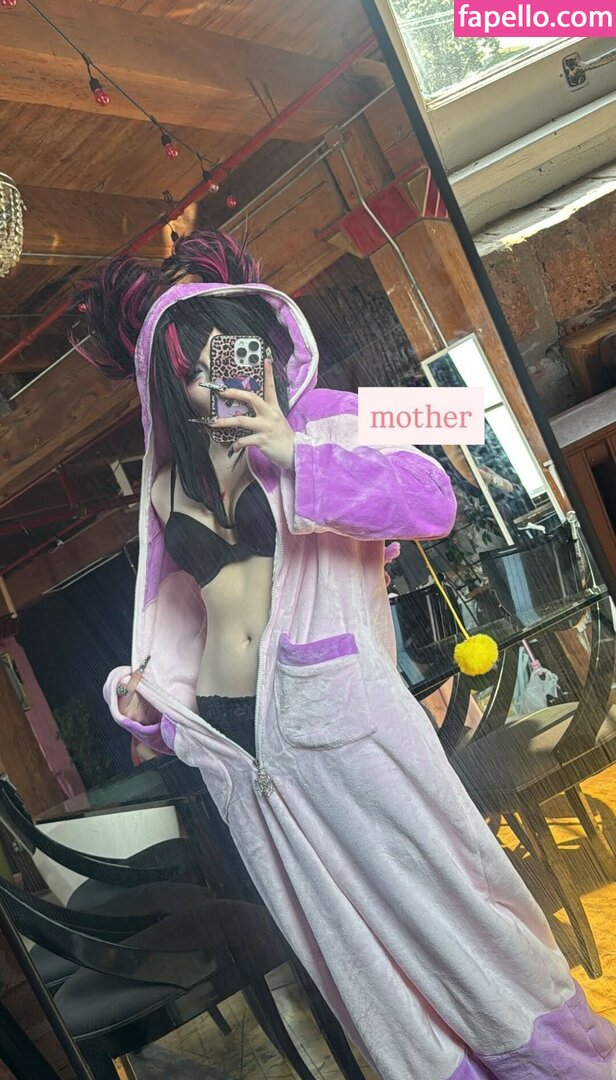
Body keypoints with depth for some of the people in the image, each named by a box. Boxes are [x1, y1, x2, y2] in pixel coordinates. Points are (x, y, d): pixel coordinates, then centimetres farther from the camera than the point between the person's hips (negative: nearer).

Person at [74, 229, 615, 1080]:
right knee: (342, 926, 14)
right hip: (232, 733, 4)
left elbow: (433, 500, -19)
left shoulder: (322, 423, -3)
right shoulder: (169, 485, 10)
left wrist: (295, 455, -24)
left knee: (432, 876, 8)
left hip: (334, 706, -4)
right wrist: (150, 693, 3)